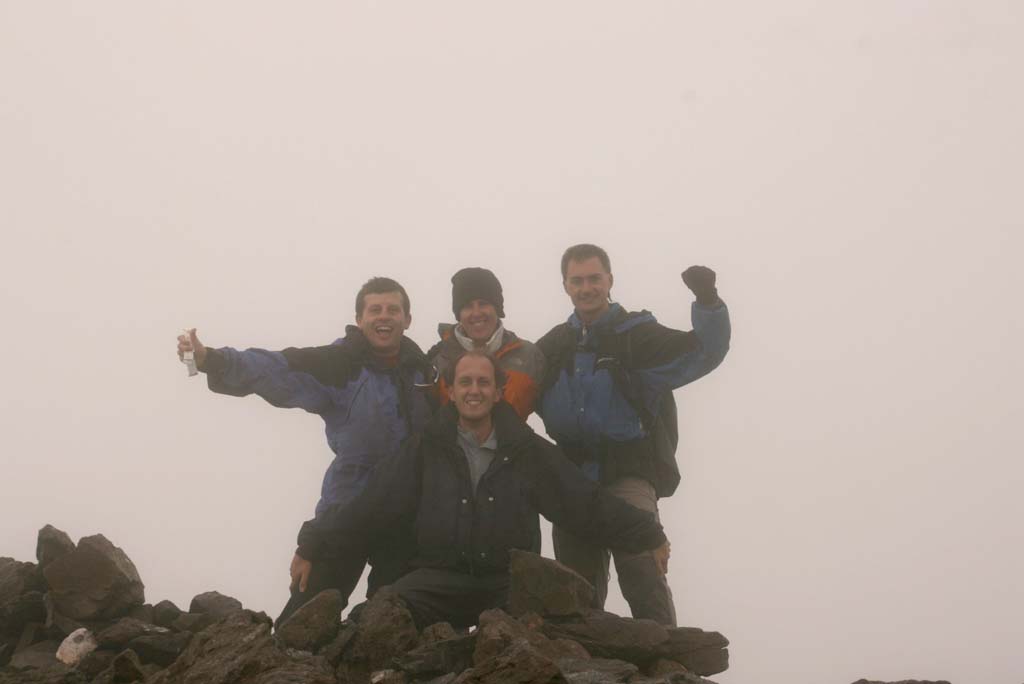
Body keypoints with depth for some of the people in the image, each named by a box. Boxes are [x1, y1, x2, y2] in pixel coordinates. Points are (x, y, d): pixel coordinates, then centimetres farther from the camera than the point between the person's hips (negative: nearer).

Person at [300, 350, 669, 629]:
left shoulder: (529, 451, 7)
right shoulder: (426, 448, 4)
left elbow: (586, 503, 9)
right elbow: (372, 503, 0)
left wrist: (647, 536, 7)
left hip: (507, 584, 1)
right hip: (438, 578, -1)